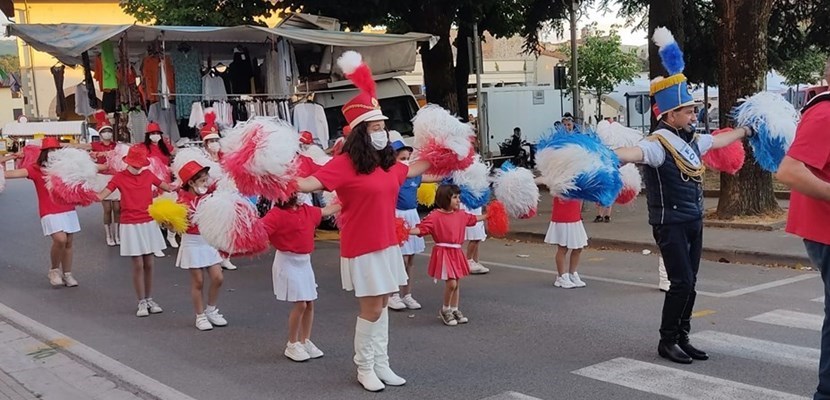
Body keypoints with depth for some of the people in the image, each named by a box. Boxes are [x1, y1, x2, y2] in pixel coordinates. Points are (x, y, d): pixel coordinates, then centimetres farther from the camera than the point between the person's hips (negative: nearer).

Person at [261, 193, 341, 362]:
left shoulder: (307, 210, 6)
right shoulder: (277, 214, -16)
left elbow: (325, 211, 25)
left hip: (305, 261, 7)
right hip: (288, 262, -7)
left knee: (310, 303, 8)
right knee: (300, 304, -8)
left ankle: (305, 341, 24)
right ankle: (292, 345, 9)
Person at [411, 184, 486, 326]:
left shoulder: (460, 214, 9)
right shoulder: (435, 216, -12)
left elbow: (473, 218, 28)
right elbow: (421, 228, -18)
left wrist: (487, 216, 37)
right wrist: (406, 231, -33)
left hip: (456, 252, 7)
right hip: (443, 252, -7)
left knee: (457, 283, 12)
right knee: (451, 283, -12)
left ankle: (454, 310, 26)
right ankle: (445, 310, 8)